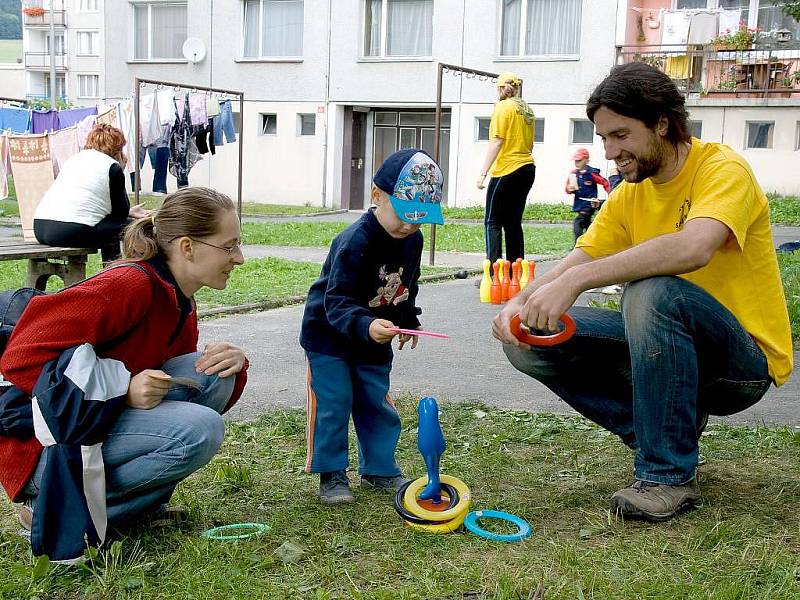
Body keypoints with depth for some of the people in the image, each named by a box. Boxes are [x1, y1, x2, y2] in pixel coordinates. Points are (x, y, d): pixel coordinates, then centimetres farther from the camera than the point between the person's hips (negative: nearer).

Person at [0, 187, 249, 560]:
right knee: (198, 431, -25)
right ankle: (61, 509, -9)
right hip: (44, 446, -8)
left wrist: (234, 363, -9)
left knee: (213, 376, -5)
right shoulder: (130, 285, -21)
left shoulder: (181, 305, 7)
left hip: (105, 422, 8)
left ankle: (140, 497, 5)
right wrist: (123, 387, -27)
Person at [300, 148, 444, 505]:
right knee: (333, 403, -6)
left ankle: (379, 469, 26)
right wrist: (366, 325, -53)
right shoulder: (355, 242, -30)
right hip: (328, 332, -6)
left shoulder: (413, 240, -6)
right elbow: (337, 302, -37)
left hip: (376, 336, 6)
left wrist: (408, 321, 19)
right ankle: (331, 474, 8)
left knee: (377, 403, 11)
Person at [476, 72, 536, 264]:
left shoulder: (503, 107, -7)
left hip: (507, 169, -7)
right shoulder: (527, 110, 15)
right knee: (513, 222, 11)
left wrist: (483, 172, -14)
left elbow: (496, 142, -14)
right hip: (527, 168, 7)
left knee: (493, 221, -5)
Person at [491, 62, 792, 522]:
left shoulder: (723, 169, -16)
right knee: (529, 341, -8)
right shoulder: (630, 194, 6)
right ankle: (664, 427, 4)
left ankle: (671, 475, -21)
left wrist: (575, 281, -41)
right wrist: (522, 302, -22)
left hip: (746, 360, -6)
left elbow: (693, 248, -37)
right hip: (668, 345, 7)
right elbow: (576, 262, -1)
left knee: (653, 291, -37)